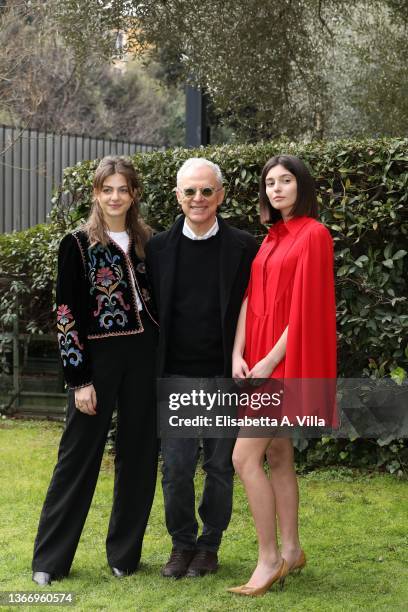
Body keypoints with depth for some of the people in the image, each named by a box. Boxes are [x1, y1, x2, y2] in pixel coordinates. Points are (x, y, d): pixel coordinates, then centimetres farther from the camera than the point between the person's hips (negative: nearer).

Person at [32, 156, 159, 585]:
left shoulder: (147, 243, 9)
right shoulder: (78, 244, -3)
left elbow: (158, 302, 13)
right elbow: (66, 313, -7)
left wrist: (163, 360, 6)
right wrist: (79, 378, -11)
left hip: (144, 357, 4)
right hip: (98, 358, -4)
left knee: (139, 454, 7)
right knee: (79, 456, 0)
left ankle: (125, 552, 19)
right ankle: (50, 559, 9)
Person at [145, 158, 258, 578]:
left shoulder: (243, 248, -1)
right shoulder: (159, 247, 4)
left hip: (224, 375, -1)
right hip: (175, 375, 1)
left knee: (220, 466, 8)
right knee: (176, 466, 0)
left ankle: (209, 545, 23)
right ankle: (182, 544, 18)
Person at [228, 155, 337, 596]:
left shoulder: (313, 234, -9)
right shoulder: (272, 238, 15)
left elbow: (306, 308, -16)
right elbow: (251, 299, 11)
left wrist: (271, 360, -17)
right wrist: (238, 354, -1)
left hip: (284, 361, -8)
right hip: (260, 361, 8)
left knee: (244, 456, -12)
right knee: (277, 456, 11)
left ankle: (269, 559, -4)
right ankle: (290, 551, 20)